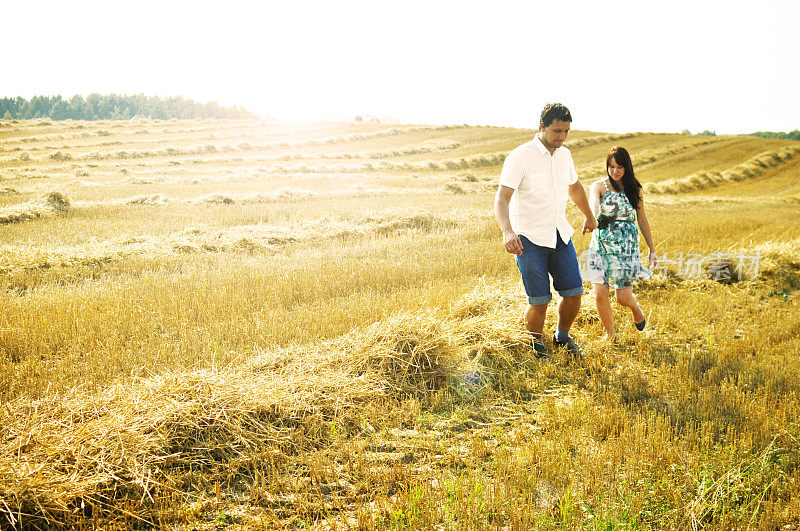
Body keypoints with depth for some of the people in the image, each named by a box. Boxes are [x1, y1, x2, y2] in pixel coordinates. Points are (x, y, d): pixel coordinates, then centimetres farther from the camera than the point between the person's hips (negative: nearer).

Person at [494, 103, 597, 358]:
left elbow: (574, 186, 26)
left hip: (561, 236, 6)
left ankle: (562, 336, 31)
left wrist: (589, 216, 39)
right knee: (539, 301, -7)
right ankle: (537, 347, 19)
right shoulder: (520, 157, -14)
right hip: (530, 240, -6)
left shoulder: (564, 155, 7)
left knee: (574, 293, 4)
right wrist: (507, 231, -39)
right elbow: (502, 197, -22)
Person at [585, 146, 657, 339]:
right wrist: (594, 216, -47)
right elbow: (593, 202, -23)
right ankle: (609, 334, 14)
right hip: (601, 246, 0)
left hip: (627, 247, 0)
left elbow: (642, 220, 13)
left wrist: (652, 249, 15)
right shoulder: (599, 186, -1)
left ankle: (636, 307, 33)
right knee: (600, 293, -8)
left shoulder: (634, 190, 5)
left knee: (623, 297, -4)